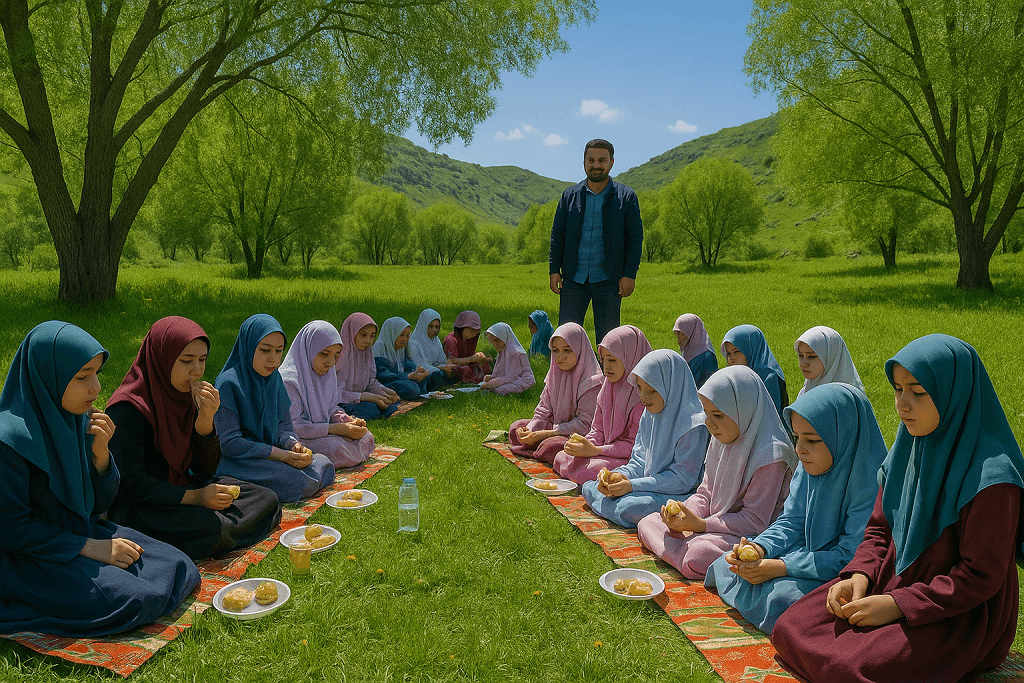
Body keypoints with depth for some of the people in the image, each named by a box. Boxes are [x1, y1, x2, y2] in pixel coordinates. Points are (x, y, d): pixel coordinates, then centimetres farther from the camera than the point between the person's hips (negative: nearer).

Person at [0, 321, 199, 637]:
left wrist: (101, 453, -12)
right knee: (136, 599, -24)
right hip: (33, 554, -7)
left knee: (178, 566, -4)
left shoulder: (79, 420, 1)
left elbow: (98, 504, 5)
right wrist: (89, 547, -18)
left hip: (83, 533, 8)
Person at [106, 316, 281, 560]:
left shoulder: (190, 397, 3)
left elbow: (206, 470, 1)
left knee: (267, 501, -3)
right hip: (136, 506, -7)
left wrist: (206, 420, -14)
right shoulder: (128, 409, -18)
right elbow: (131, 483, -20)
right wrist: (194, 497, -23)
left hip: (183, 488, 8)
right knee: (211, 529, -33)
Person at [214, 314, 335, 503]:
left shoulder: (274, 379, 7)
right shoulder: (229, 384, -16)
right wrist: (281, 455, -23)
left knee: (325, 465, -5)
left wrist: (294, 445, -14)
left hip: (270, 452, 7)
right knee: (297, 482, -27)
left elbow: (284, 428, 10)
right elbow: (229, 442, -19)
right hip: (236, 460, -7)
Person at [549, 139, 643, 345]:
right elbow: (557, 234, 11)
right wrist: (554, 270, 2)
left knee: (608, 340, 5)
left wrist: (630, 274, -6)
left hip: (608, 280, -1)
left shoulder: (626, 197, 4)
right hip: (574, 279, 2)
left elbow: (635, 238, 2)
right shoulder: (570, 196, 10)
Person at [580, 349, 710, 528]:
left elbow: (682, 479, -21)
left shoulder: (693, 426, -21)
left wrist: (633, 486, -24)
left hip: (679, 494, -8)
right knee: (589, 487, 1)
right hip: (649, 483, 8)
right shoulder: (649, 414, 6)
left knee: (629, 508, -33)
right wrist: (621, 475, -10)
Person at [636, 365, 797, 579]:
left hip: (751, 536, -8)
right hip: (717, 524, 8)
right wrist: (684, 512, -12)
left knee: (698, 555, -34)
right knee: (647, 523, 1)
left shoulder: (770, 455, -22)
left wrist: (701, 524, -23)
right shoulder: (721, 440, 3)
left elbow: (755, 521, -21)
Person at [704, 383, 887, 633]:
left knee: (782, 598, -30)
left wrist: (779, 567, -26)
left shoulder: (871, 485, -26)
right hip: (810, 554, 7)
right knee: (726, 566, -1)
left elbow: (850, 556, -25)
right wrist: (760, 548, -16)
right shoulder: (810, 467, -3)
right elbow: (791, 521, 4)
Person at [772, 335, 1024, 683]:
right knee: (790, 629, -8)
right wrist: (860, 574, -9)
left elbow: (980, 577, -19)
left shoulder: (991, 477, -22)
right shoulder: (909, 448, 2)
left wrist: (898, 605, -22)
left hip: (962, 613, -6)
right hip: (895, 582, 6)